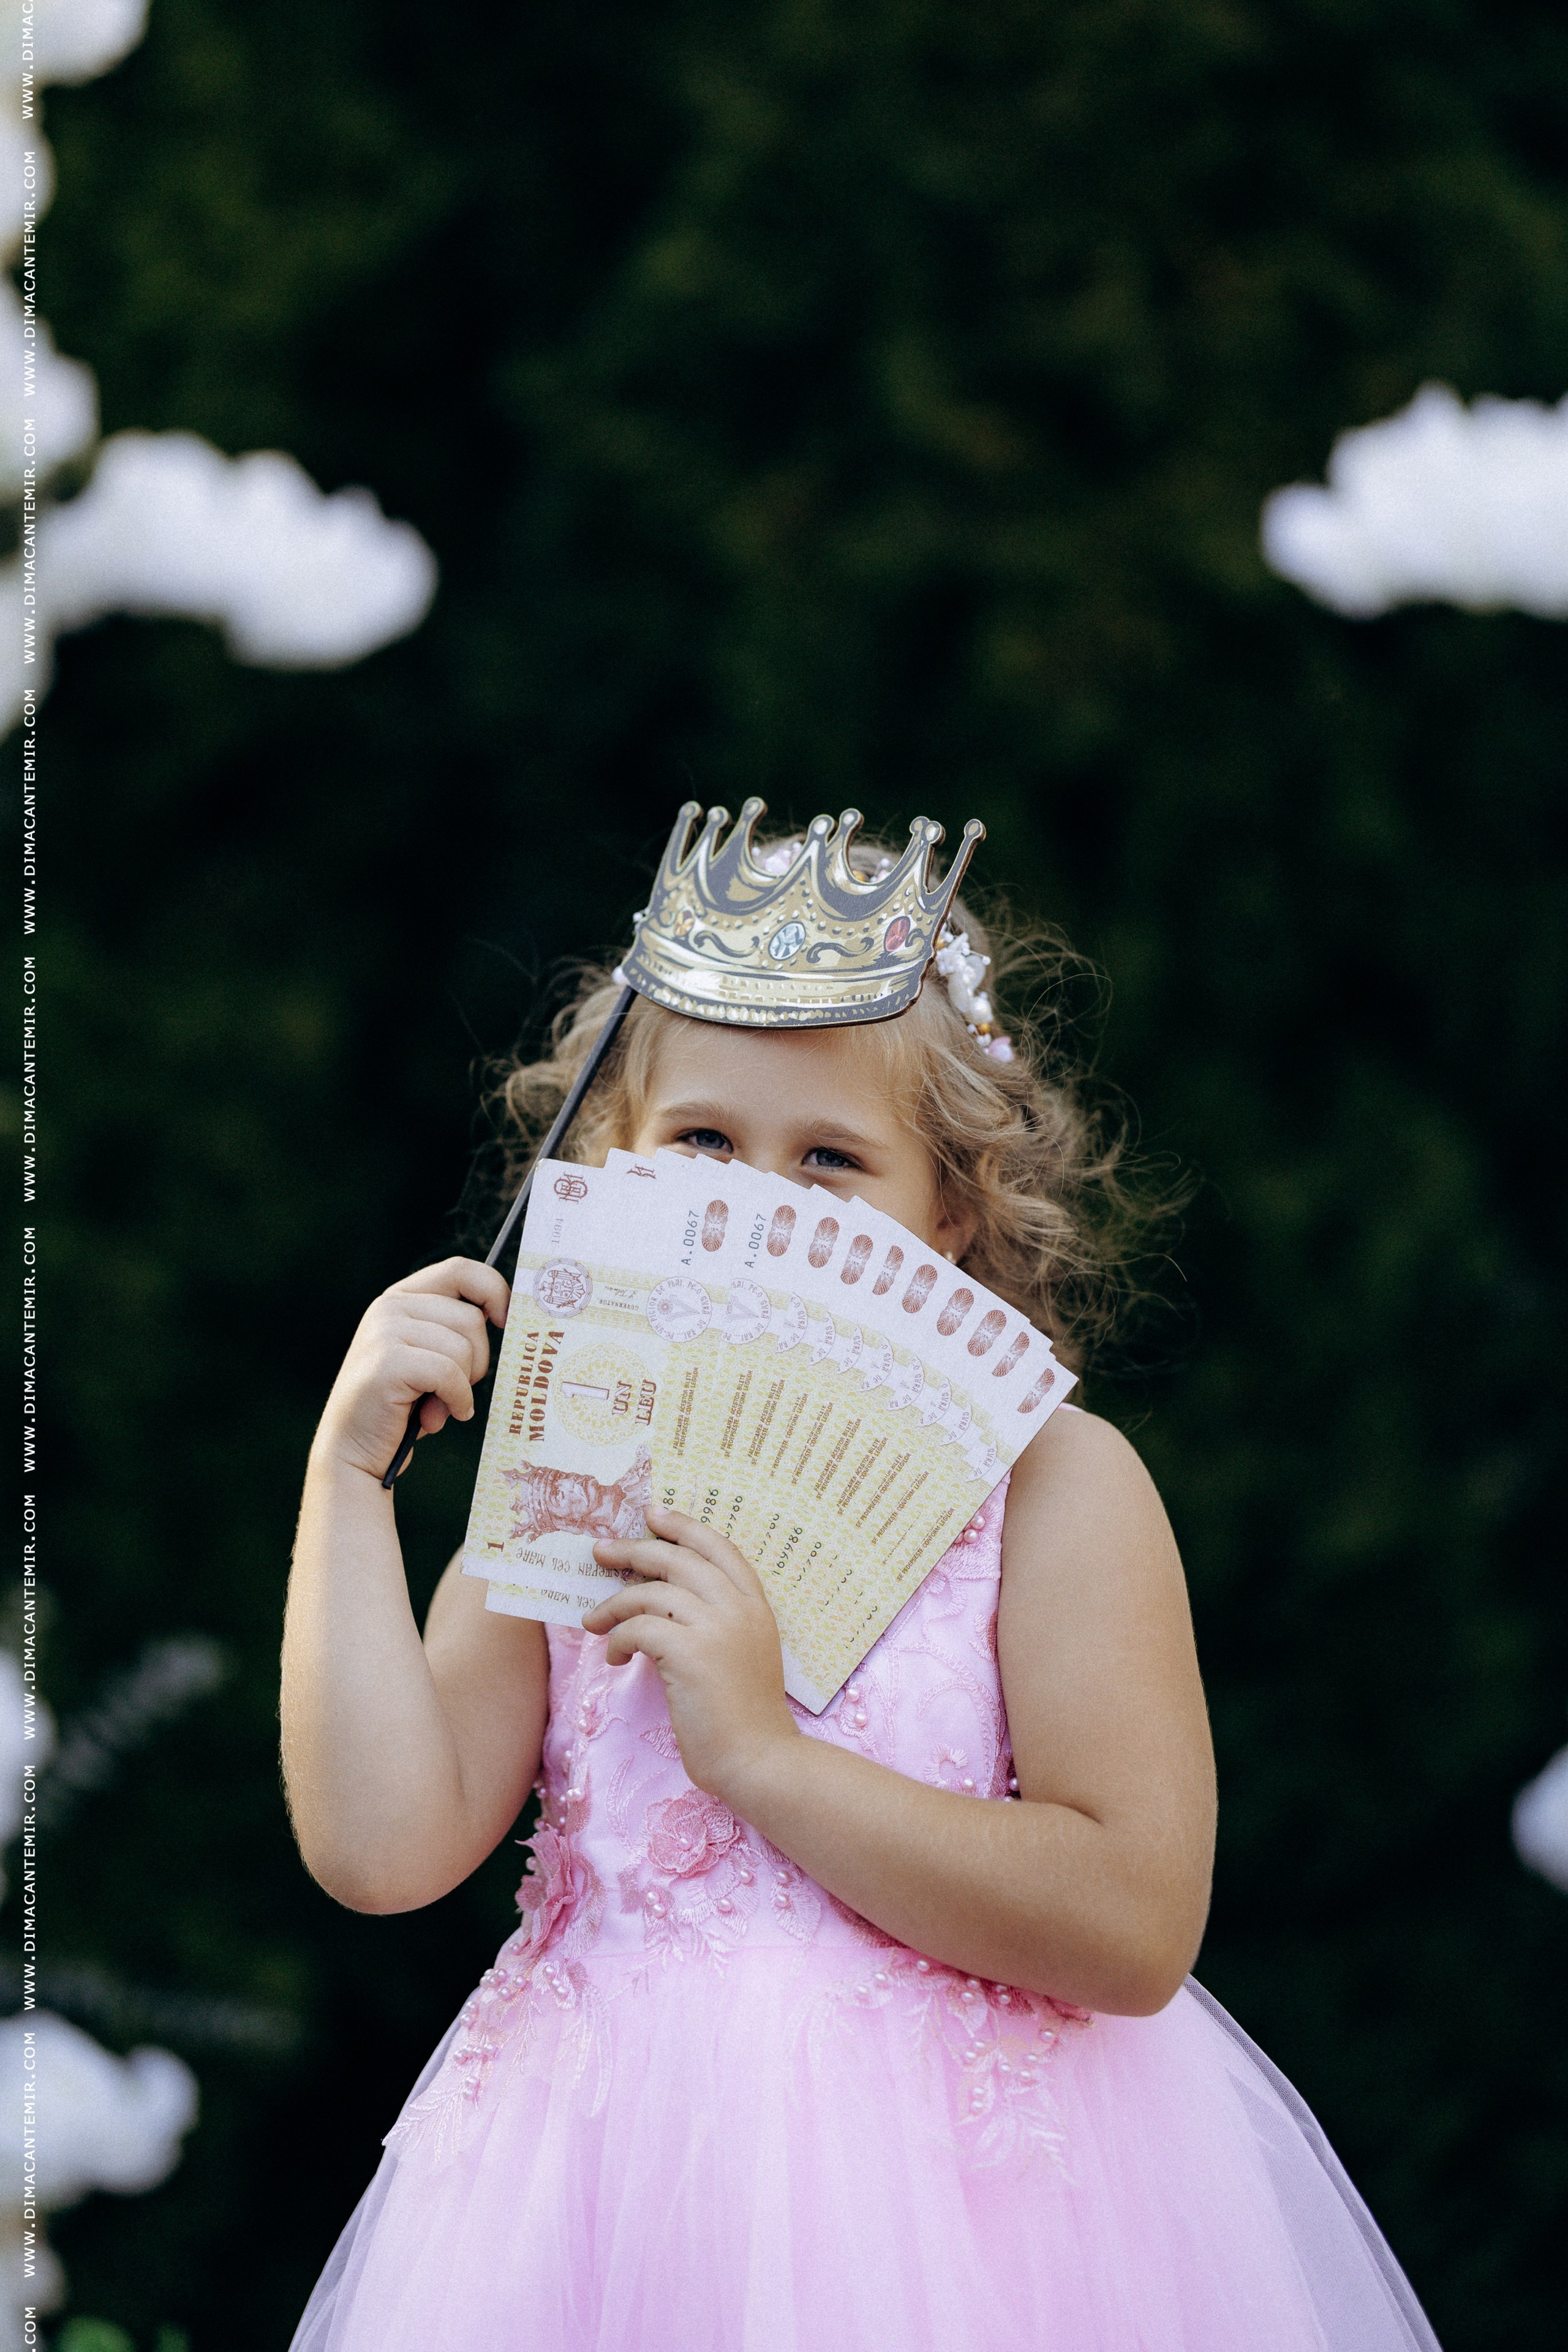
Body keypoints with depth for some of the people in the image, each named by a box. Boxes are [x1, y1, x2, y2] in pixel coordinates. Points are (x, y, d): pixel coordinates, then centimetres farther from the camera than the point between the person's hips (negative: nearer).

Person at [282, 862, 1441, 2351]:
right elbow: (379, 1850, -8)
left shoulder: (1050, 1482, -6)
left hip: (969, 2183, -3)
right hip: (612, 2188, 3)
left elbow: (1136, 1927, -17)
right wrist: (349, 1471, -7)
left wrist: (758, 1754, -19)